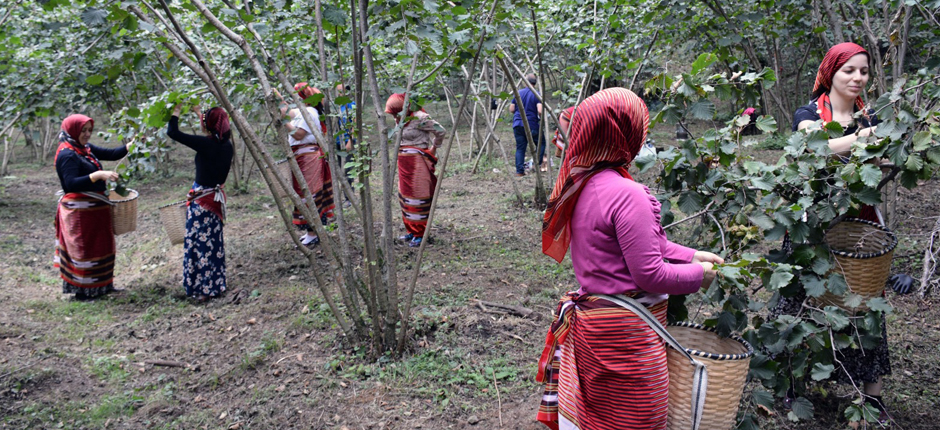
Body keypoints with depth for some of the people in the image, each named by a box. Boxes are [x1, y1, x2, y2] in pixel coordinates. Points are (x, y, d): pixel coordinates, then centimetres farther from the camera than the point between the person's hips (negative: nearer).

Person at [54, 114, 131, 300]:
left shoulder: (86, 149, 8)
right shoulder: (67, 154, -17)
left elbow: (112, 154, 7)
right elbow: (71, 184, -26)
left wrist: (132, 145, -8)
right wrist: (99, 175, -34)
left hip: (95, 208, 9)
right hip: (80, 211, -9)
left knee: (100, 247, 16)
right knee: (83, 249, -1)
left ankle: (100, 286, 28)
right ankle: (82, 291, 9)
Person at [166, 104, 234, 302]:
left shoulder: (205, 144, -21)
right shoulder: (227, 146, 1)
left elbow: (172, 132, -16)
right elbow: (215, 132, 25)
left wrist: (176, 111, 0)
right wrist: (198, 112, 30)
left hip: (202, 199, -8)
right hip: (217, 196, 8)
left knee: (200, 242, 1)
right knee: (214, 242, 17)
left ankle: (204, 288, 6)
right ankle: (216, 284, 26)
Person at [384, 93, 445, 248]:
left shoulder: (418, 119, -17)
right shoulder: (401, 120, 8)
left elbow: (440, 131, -13)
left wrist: (434, 148, -3)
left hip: (417, 162, -9)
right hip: (404, 162, 9)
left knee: (417, 196, -4)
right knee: (405, 195, 13)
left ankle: (419, 235, 3)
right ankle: (411, 231, 25)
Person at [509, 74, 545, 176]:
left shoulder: (518, 93, 7)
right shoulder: (536, 95, -7)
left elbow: (511, 109, 9)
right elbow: (540, 111, -19)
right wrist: (541, 119, 1)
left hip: (517, 124, 4)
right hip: (531, 125, -4)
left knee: (520, 148, 7)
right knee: (541, 143, 14)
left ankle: (519, 171, 3)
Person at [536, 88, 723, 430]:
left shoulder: (582, 184, 4)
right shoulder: (627, 195, -24)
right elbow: (650, 274, -21)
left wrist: (691, 255, 12)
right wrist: (698, 274, -5)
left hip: (589, 321, 9)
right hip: (626, 333, -9)